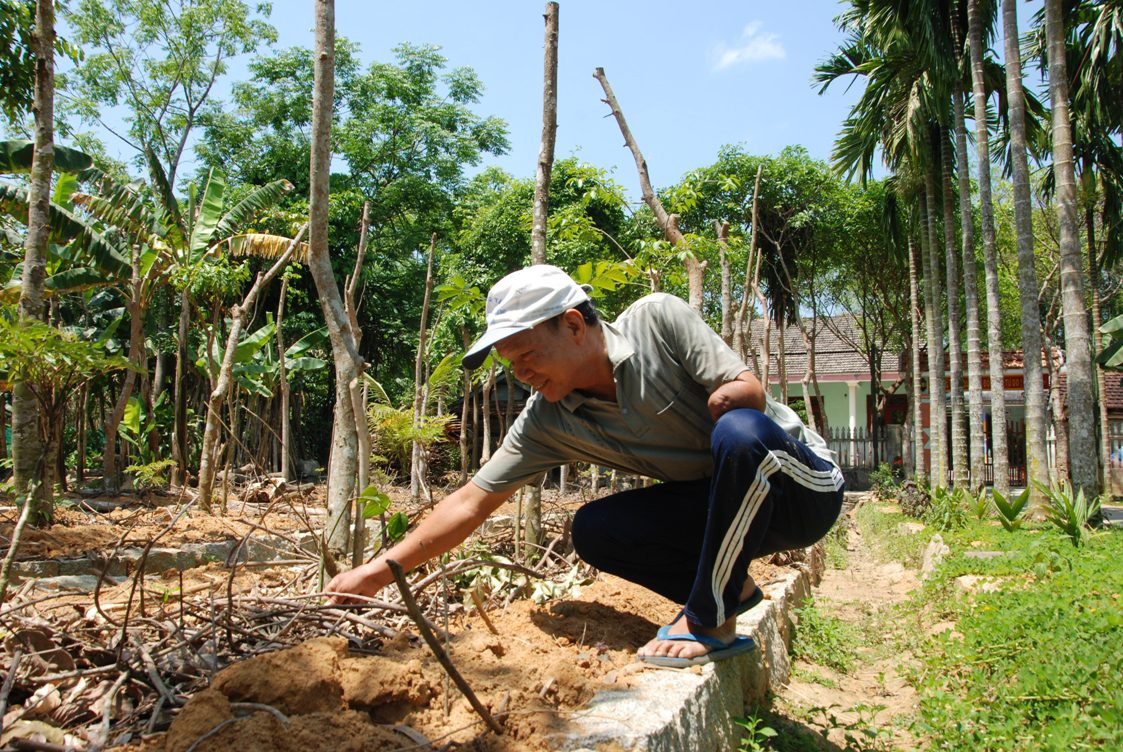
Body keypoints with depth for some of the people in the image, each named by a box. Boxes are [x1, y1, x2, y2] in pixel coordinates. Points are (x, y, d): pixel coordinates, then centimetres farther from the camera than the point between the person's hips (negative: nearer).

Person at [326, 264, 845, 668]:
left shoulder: (657, 319, -17)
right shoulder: (547, 421, -7)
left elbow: (748, 391, -19)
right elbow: (470, 504, -7)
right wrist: (377, 572, -9)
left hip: (801, 483, -4)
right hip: (722, 504, 4)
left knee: (739, 430, -37)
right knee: (592, 530, -14)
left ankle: (710, 621, -21)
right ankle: (730, 589, 1)